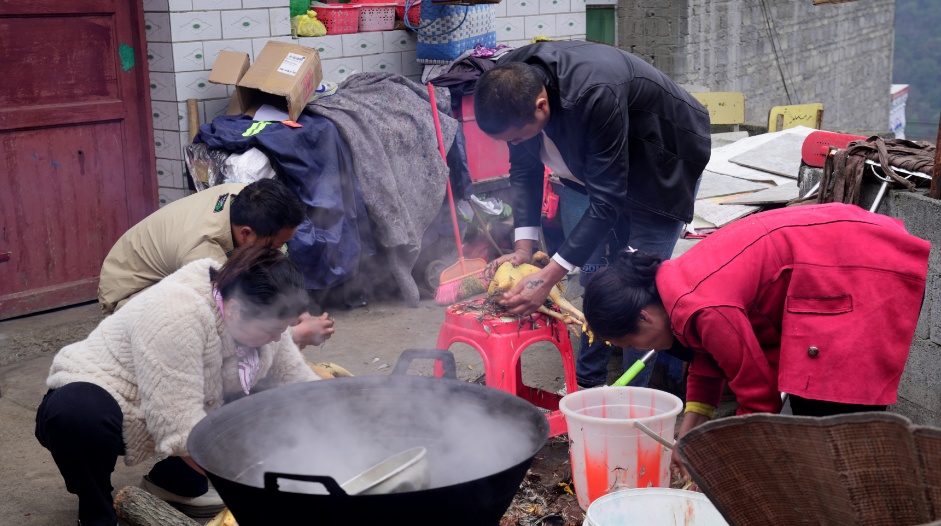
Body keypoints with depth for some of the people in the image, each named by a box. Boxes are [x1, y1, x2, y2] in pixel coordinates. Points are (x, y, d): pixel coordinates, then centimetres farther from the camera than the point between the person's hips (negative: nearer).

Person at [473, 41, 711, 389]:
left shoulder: (596, 95, -42)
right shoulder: (510, 86, -21)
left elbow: (605, 200, -37)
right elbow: (524, 168, -7)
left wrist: (548, 277, -38)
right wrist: (523, 249, -18)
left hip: (664, 164, -7)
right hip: (606, 162, 7)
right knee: (594, 277, 8)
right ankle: (587, 383, 21)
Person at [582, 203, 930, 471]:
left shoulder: (705, 309, -24)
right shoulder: (678, 282, 6)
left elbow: (759, 395, -14)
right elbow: (708, 360, 19)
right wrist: (688, 433, 14)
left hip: (867, 271, -10)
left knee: (841, 413, -8)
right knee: (809, 401, 17)